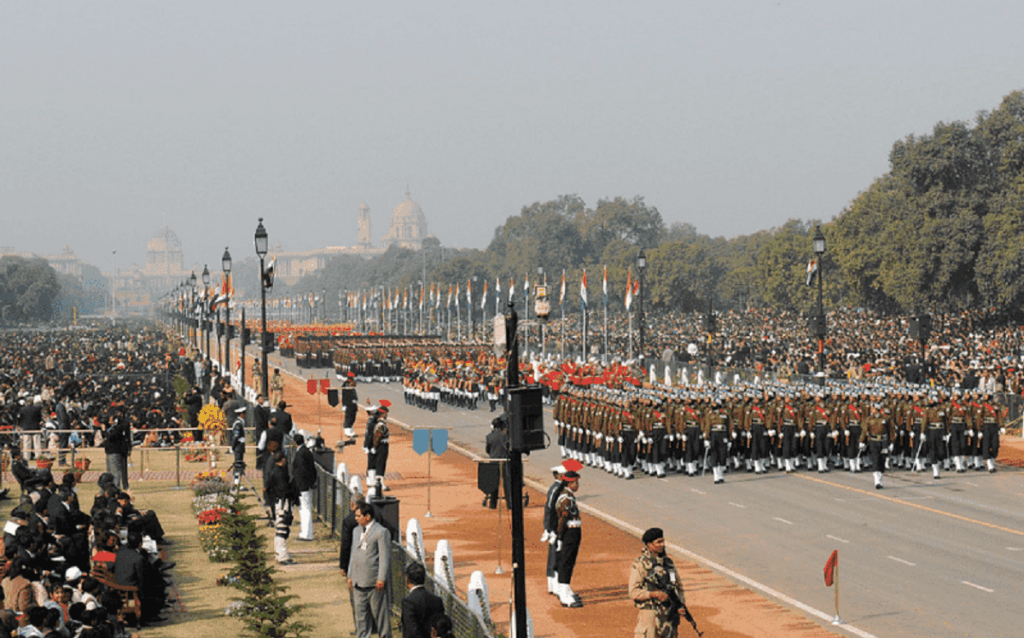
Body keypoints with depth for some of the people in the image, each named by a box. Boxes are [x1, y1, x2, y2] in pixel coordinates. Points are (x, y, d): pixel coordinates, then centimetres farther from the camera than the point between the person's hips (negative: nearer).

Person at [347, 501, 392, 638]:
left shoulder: (381, 532, -9)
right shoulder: (357, 531, 15)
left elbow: (385, 557, -12)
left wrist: (381, 579, -16)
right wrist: (350, 576, 15)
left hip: (374, 581, -7)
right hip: (359, 581, 7)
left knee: (379, 613, 1)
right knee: (360, 613, 10)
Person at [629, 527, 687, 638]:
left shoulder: (668, 562, 12)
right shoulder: (640, 564, -7)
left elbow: (678, 585, 20)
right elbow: (633, 592, -11)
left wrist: (681, 604, 3)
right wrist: (654, 594, -22)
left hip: (670, 614, 6)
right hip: (650, 613, -6)